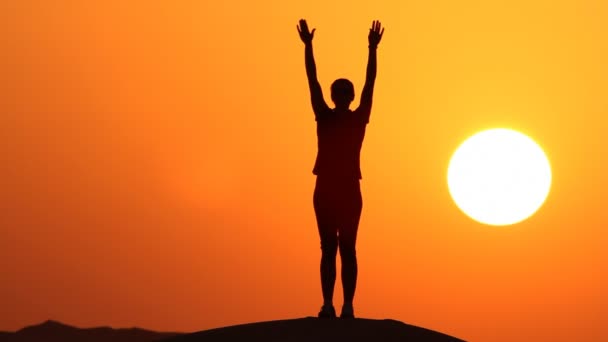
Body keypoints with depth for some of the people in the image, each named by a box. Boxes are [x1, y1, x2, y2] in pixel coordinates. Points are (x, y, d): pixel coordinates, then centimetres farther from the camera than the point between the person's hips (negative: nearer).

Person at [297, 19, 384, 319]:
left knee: (346, 248, -2)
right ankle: (328, 305, -5)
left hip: (349, 190, -1)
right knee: (329, 248, 1)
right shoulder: (324, 116, 4)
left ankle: (347, 306, -10)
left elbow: (370, 83, 1)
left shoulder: (359, 118, 3)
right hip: (325, 189, 1)